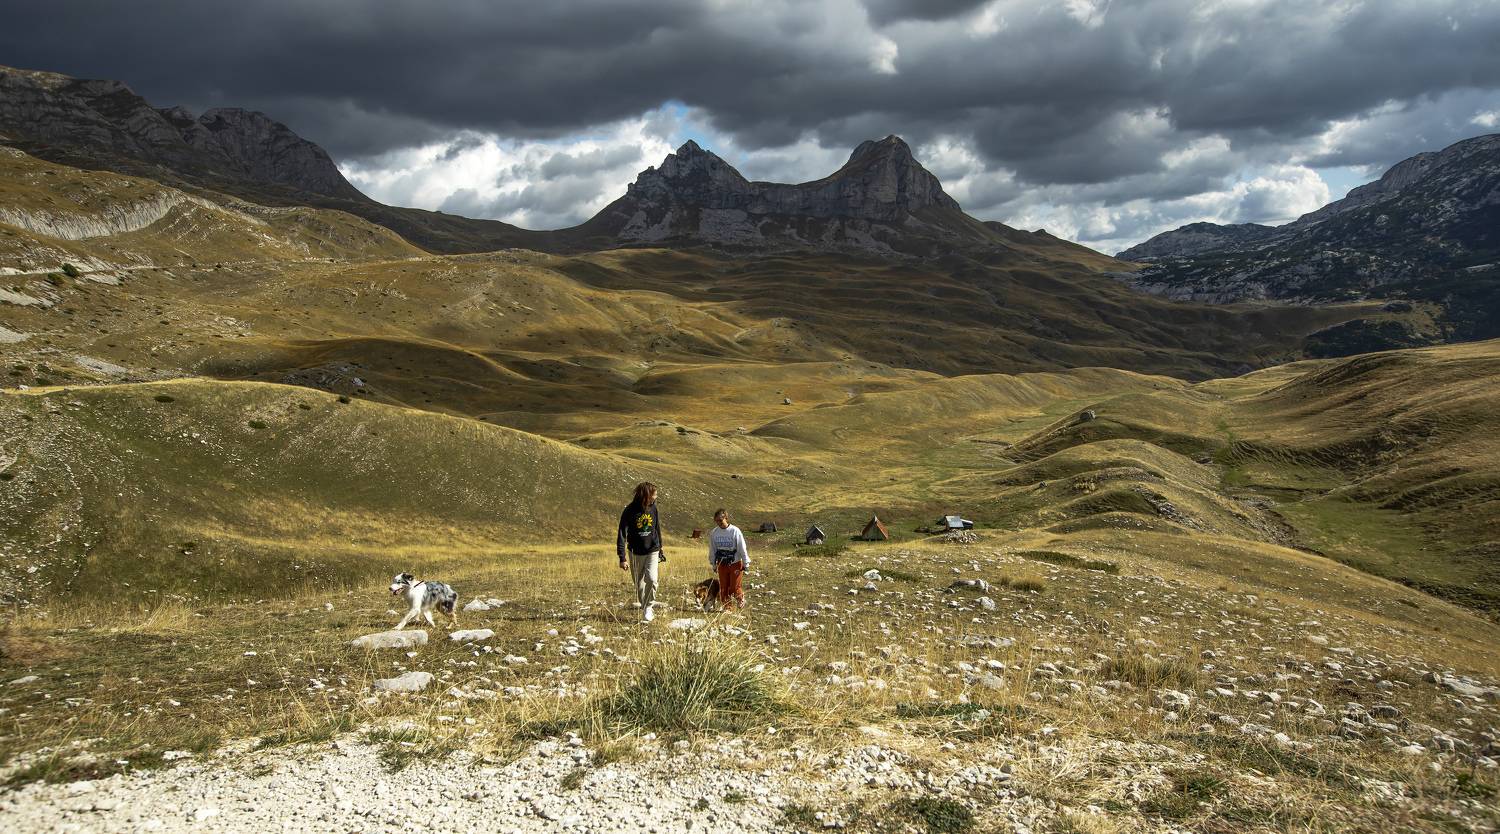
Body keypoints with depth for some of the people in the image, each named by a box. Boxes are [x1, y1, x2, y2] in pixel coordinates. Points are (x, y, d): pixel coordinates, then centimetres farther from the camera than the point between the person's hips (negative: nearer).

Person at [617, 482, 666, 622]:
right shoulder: (629, 511, -15)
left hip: (652, 551, 1)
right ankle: (645, 609, 27)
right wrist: (622, 558, -21)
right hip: (636, 553, -1)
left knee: (651, 579, -18)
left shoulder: (653, 508, -3)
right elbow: (621, 535, -15)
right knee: (639, 584, 9)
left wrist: (660, 550, 20)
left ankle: (648, 608, -2)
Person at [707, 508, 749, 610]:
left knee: (734, 587, -3)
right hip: (722, 564, 4)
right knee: (723, 588, 5)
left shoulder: (735, 531, -14)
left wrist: (746, 564, -7)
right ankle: (726, 608, 17)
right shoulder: (713, 533, -2)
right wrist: (713, 564, 14)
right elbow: (712, 550, 10)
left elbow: (742, 548, -9)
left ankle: (741, 598, 27)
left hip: (735, 563, -4)